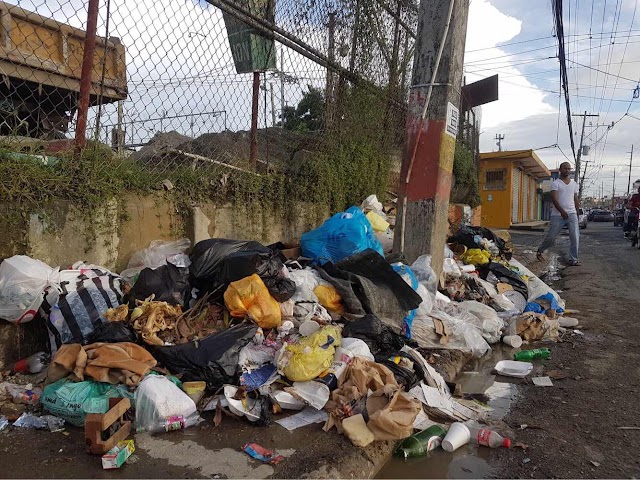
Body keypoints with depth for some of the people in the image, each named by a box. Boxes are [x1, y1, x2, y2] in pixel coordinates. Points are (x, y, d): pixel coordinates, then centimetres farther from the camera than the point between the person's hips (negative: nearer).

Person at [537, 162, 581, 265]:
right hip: (558, 215, -4)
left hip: (572, 214, 4)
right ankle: (540, 250, 28)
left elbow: (576, 200, 19)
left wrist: (576, 213, 14)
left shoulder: (574, 184, 15)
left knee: (575, 237, -7)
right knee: (551, 236, 2)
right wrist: (562, 211, -24)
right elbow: (554, 199, -13)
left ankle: (573, 260, 0)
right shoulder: (556, 183, -1)